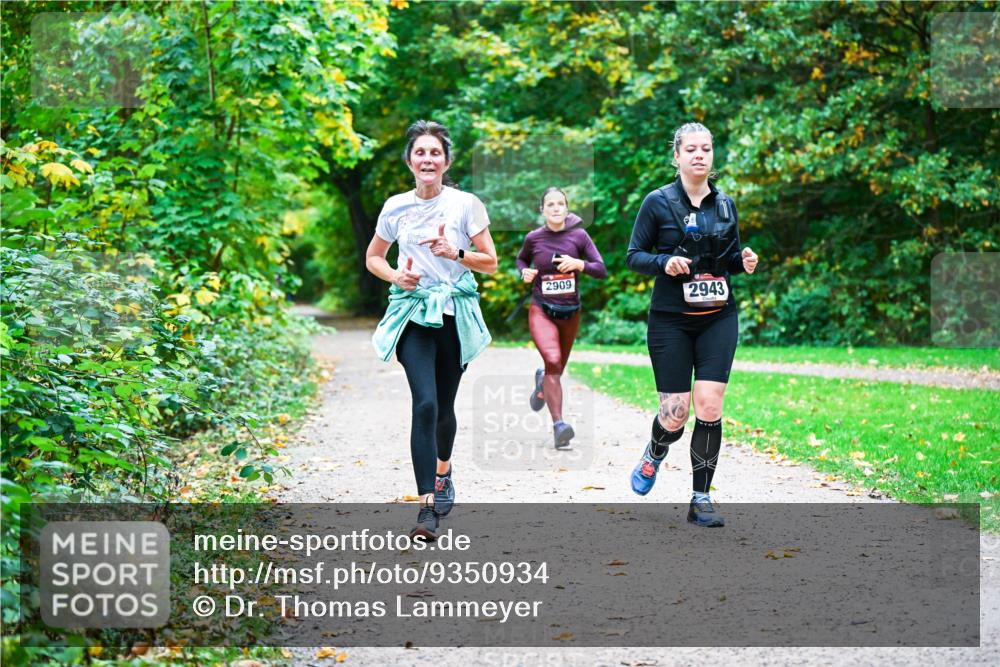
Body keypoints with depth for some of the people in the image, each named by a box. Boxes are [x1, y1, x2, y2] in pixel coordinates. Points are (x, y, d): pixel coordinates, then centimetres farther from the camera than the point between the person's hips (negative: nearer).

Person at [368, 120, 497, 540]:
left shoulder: (466, 204, -2)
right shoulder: (396, 207, 3)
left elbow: (490, 262, 1)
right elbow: (373, 258, 15)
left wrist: (455, 253, -16)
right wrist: (395, 276, -5)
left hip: (455, 315, 1)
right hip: (413, 314, 0)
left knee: (444, 406, 11)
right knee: (425, 404, -17)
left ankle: (443, 470, 43)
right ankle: (427, 507, -18)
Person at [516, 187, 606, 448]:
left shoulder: (579, 236, -4)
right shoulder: (533, 238, -3)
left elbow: (602, 270, -5)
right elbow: (521, 259, 18)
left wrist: (579, 263, -22)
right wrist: (525, 272, -3)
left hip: (571, 312, 2)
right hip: (541, 310, -2)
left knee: (558, 368, 16)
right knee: (553, 361, -26)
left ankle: (542, 381, 54)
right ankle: (558, 425, -27)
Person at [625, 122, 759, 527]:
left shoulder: (725, 204, 8)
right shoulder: (658, 202, -3)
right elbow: (634, 256, -1)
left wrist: (743, 262, -4)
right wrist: (664, 262, -20)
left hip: (718, 318, 3)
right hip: (671, 321, -3)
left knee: (709, 406, -10)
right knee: (675, 414, -4)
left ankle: (701, 499, 3)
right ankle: (654, 455, 33)